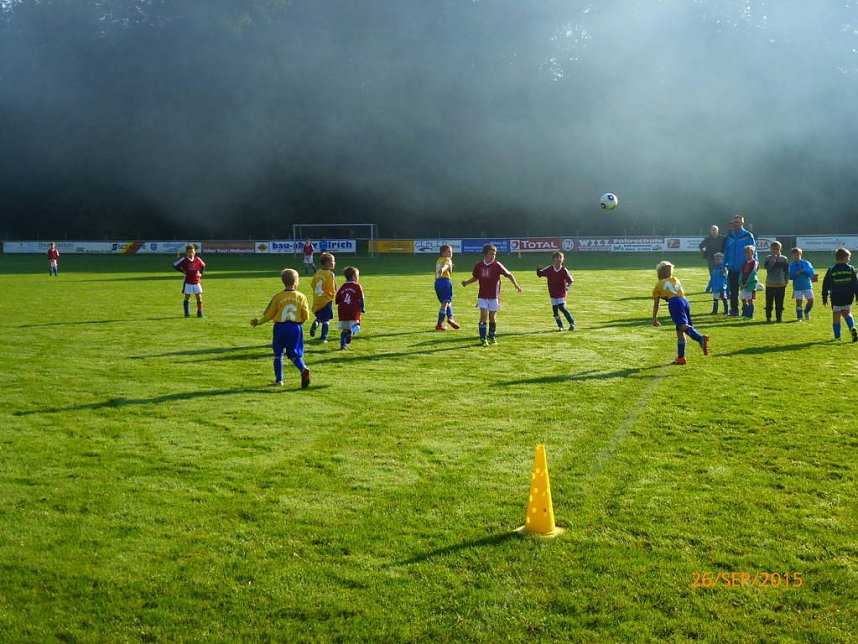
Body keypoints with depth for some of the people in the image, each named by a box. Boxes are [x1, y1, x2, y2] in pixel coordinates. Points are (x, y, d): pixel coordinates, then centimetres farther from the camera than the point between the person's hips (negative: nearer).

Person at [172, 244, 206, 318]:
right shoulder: (183, 260, -8)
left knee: (199, 297, 0)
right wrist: (182, 271, -6)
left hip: (197, 281, 2)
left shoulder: (197, 259, 0)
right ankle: (187, 313, 6)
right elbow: (174, 265, -1)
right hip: (188, 282, -2)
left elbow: (203, 265, 18)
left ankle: (200, 312, 10)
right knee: (187, 296, 0)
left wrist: (201, 273, 5)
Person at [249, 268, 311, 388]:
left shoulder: (278, 296, -4)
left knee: (278, 354, 14)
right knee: (295, 354, 5)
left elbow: (269, 315, 1)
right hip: (296, 328, 1)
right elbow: (305, 317, 0)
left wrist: (259, 322, 17)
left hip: (280, 328, -1)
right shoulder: (302, 297, -1)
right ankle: (303, 369, -24)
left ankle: (279, 379, 15)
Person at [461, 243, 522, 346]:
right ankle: (483, 339, -5)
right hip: (482, 296, 1)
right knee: (483, 315, -10)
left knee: (492, 317, 6)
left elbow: (508, 275, -8)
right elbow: (475, 277, 14)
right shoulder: (479, 265, -1)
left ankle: (492, 337, 25)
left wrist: (515, 285, -20)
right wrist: (466, 282, -2)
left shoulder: (497, 265, -9)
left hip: (494, 296, -1)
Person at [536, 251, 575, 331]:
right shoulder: (549, 269, 0)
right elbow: (540, 273, -3)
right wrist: (538, 270, -24)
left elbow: (571, 281, -1)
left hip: (561, 292, -3)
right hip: (553, 293, 3)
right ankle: (560, 326, 17)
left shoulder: (564, 270, -5)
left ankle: (572, 323, -8)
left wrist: (567, 286, -17)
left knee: (562, 307, -18)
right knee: (555, 309, 2)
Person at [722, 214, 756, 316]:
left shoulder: (748, 236, -5)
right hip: (732, 269, 4)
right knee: (733, 290, 7)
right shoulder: (729, 237, 8)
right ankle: (734, 309, 16)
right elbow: (726, 252, 13)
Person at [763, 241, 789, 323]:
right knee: (769, 302, 1)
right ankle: (768, 317, 8)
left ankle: (779, 317, 9)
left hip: (781, 284, 0)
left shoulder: (784, 259, 6)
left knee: (779, 302, 2)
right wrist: (773, 260, -16)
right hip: (770, 284, 0)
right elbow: (767, 267, -11)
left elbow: (787, 271, 8)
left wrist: (786, 281, 2)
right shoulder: (768, 258, 5)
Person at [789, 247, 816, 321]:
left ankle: (806, 312, 28)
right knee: (798, 302, -2)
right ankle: (799, 317, 11)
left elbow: (812, 273, -2)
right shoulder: (791, 265, 1)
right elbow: (790, 276, 1)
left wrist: (805, 271, -17)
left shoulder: (806, 263, 0)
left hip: (807, 285, 1)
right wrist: (796, 274, -17)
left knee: (811, 300, 1)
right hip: (797, 287, -1)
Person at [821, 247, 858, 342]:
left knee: (836, 316, 6)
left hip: (835, 298, -1)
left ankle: (837, 336, 7)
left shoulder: (831, 270, 0)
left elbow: (825, 285, 2)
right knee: (847, 313, 18)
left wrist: (824, 298, 9)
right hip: (848, 298, 1)